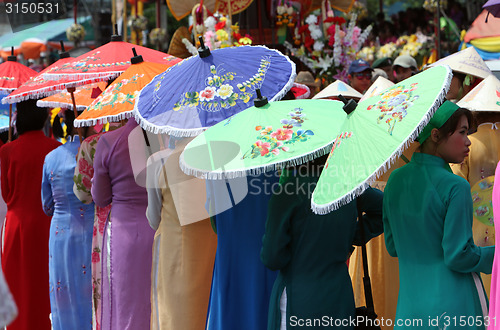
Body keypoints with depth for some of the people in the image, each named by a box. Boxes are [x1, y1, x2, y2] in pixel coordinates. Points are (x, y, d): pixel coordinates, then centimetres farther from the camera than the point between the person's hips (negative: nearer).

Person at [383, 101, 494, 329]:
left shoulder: (396, 180, 4)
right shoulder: (455, 187, -16)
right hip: (454, 308, -6)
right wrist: (495, 255, 0)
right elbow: (458, 257, -15)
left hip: (409, 307, 6)